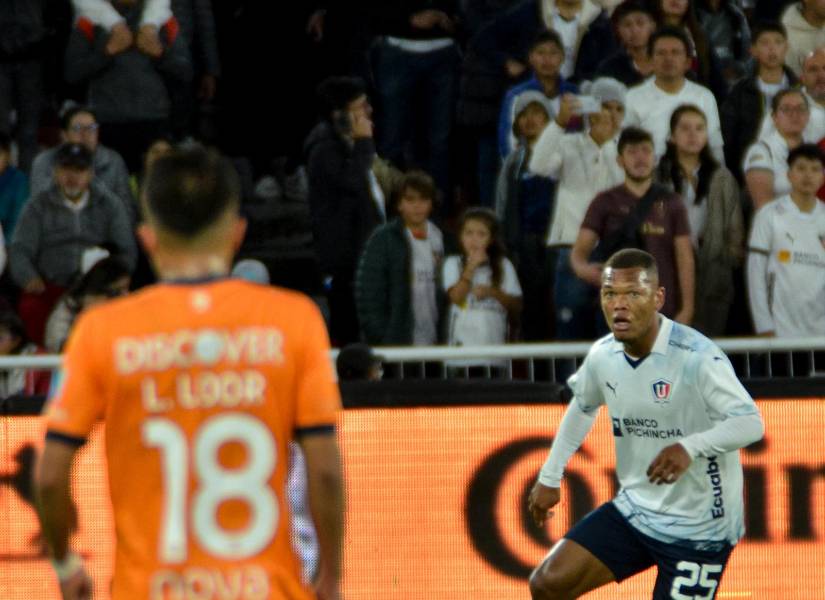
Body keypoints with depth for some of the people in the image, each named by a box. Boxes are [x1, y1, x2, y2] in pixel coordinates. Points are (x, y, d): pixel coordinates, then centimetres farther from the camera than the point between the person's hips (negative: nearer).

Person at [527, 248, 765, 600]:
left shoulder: (697, 357, -23)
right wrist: (550, 476, 22)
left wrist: (691, 446, -46)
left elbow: (751, 423, -30)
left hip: (699, 528, -6)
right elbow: (583, 407, 20)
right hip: (633, 511, 6)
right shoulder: (602, 356, -2)